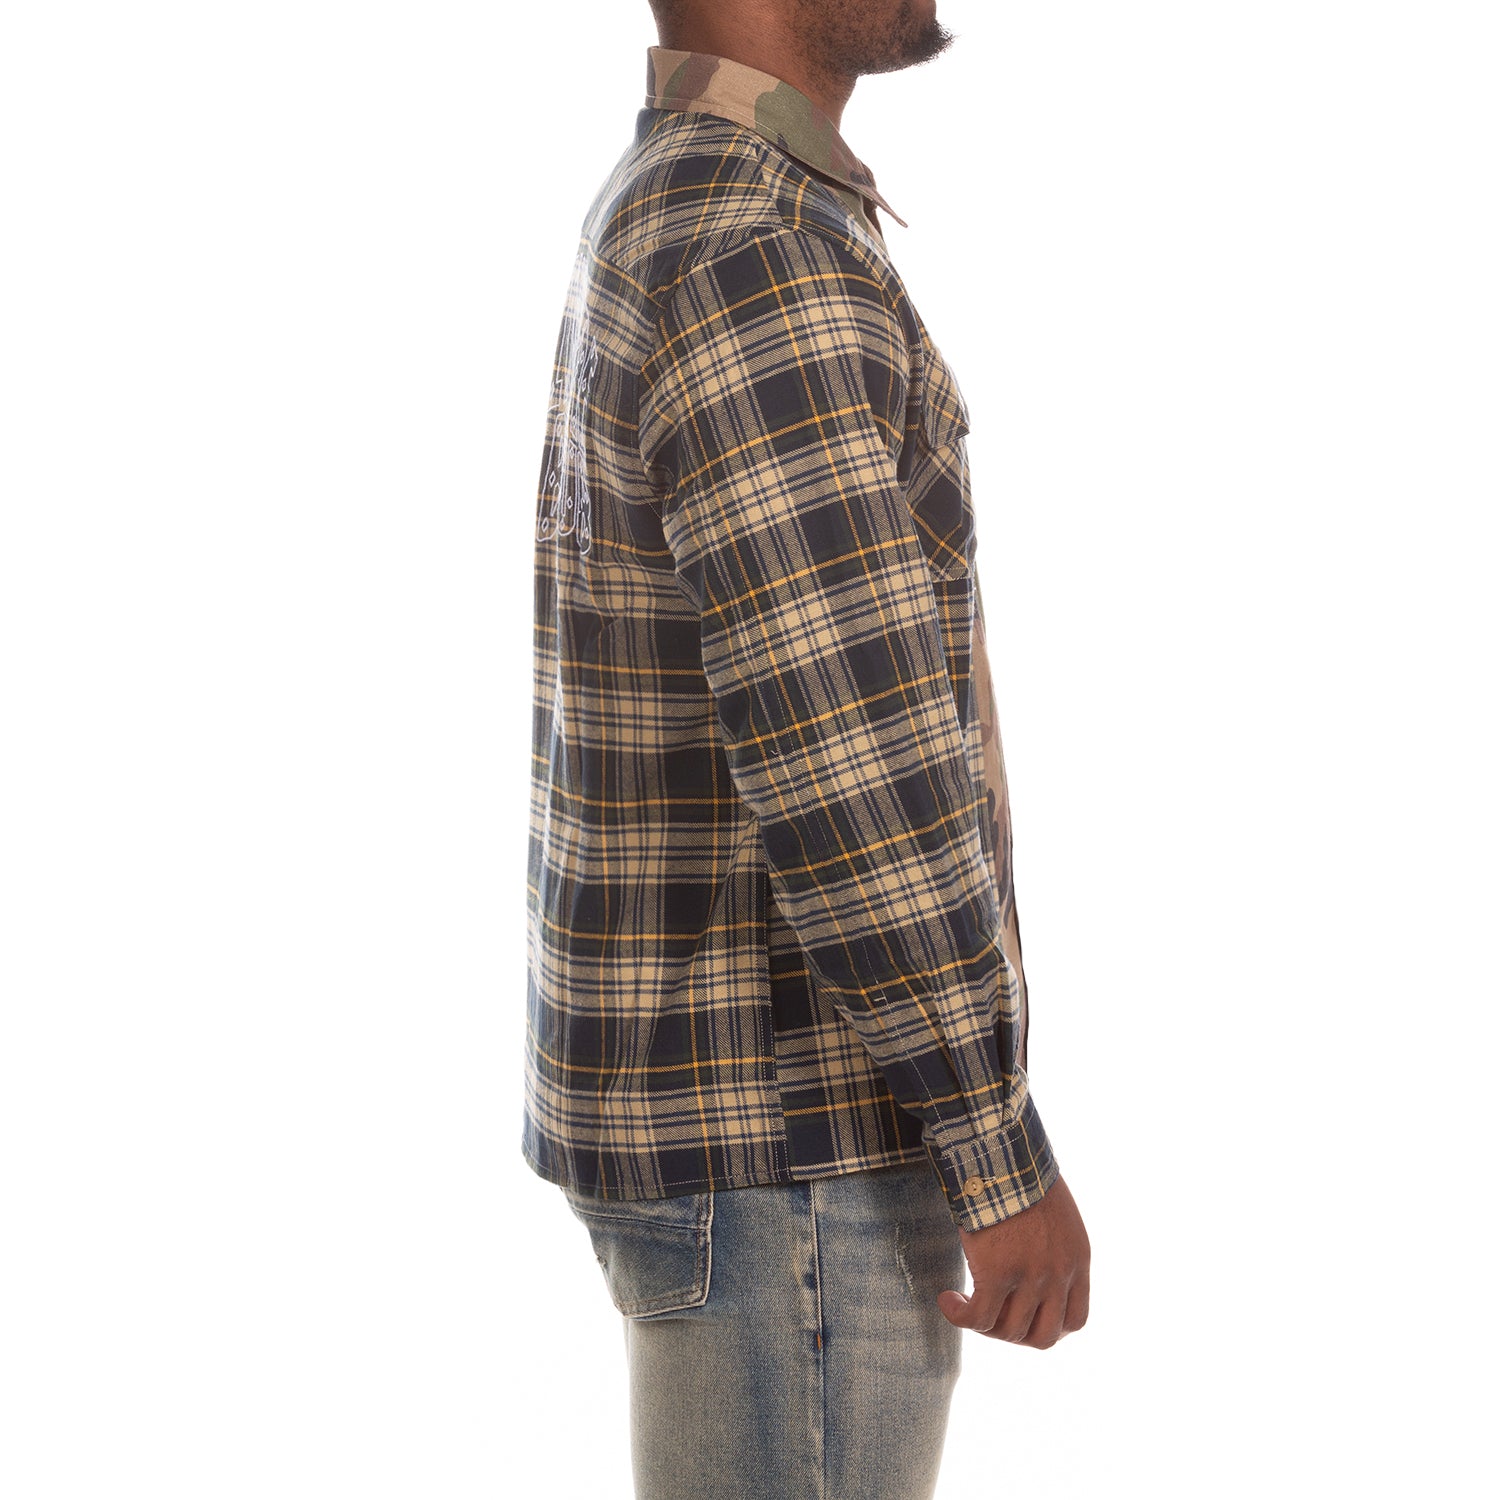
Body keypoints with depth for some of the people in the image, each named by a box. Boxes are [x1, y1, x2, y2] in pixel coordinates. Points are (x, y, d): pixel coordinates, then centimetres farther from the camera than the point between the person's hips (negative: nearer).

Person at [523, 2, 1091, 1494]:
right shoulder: (750, 260, -22)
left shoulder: (674, 233, 13)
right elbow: (851, 759, -27)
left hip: (729, 1079, 10)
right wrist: (1008, 1158, -19)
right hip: (787, 1133, -10)